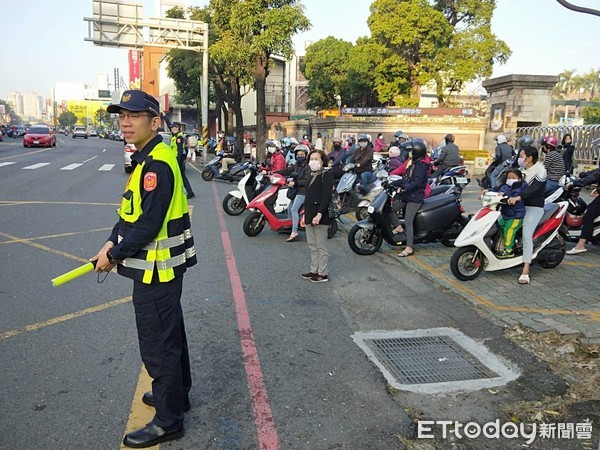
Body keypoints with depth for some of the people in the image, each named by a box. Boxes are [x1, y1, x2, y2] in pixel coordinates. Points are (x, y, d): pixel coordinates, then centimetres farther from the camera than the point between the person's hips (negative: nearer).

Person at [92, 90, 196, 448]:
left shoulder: (157, 164, -22)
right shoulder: (148, 158, 11)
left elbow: (149, 224, -25)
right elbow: (131, 209, 14)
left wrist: (115, 254, -13)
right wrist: (113, 242, 3)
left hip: (157, 269, -11)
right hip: (162, 267, 11)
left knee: (158, 345, 1)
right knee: (170, 333, 23)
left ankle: (168, 421, 18)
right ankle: (177, 394, 42)